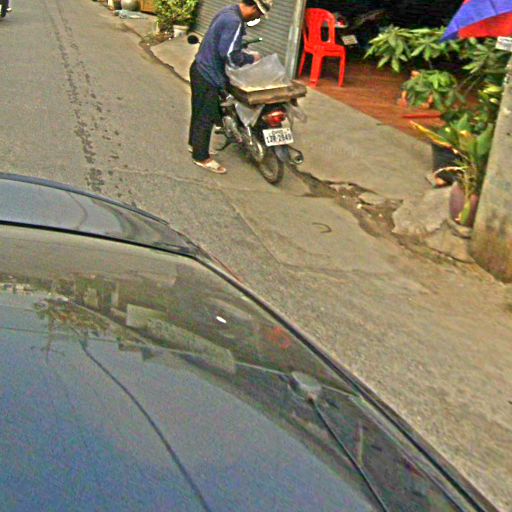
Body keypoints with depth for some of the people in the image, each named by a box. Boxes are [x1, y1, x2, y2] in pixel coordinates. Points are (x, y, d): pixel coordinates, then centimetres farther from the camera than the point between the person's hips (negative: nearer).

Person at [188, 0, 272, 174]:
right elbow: (229, 55, -27)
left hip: (201, 68, 10)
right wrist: (251, 58, -13)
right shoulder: (234, 22, -25)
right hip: (208, 76, -10)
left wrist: (245, 54, 12)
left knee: (200, 111, 23)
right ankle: (201, 157, 12)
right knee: (206, 117, 1)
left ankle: (194, 143, 40)